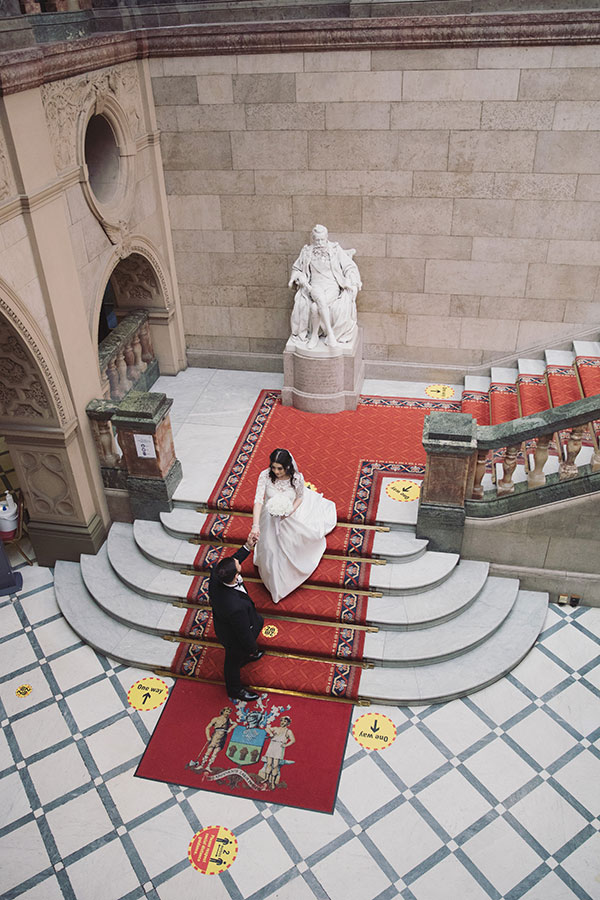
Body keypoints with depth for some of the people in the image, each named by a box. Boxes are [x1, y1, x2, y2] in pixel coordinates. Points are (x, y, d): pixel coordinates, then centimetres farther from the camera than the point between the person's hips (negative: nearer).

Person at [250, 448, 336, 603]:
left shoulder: (297, 477, -26)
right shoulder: (265, 475, -28)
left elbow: (300, 497, -7)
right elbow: (258, 500, -30)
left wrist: (290, 512, -25)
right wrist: (255, 525, -39)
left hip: (292, 514, 0)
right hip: (272, 518, 0)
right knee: (272, 548, 12)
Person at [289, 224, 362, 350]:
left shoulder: (335, 249, 4)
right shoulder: (307, 251, 9)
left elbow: (350, 267, 6)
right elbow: (297, 268, 23)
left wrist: (349, 281, -11)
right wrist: (300, 277, 1)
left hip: (332, 286, -1)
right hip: (314, 286, 1)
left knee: (316, 306, -32)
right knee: (320, 298, -36)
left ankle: (314, 335, -18)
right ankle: (330, 333, -36)